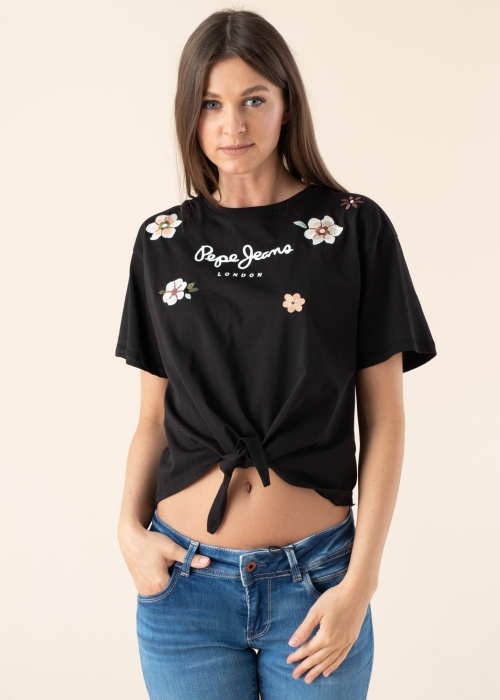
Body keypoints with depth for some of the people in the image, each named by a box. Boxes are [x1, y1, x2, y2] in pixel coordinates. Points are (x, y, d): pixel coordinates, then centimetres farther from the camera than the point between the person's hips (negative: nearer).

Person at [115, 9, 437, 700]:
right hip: (184, 581, 2)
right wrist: (130, 528, -7)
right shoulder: (162, 240, 3)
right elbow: (154, 418, 8)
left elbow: (384, 420, -4)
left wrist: (360, 583, -9)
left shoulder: (355, 229, -5)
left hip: (316, 576, -1)